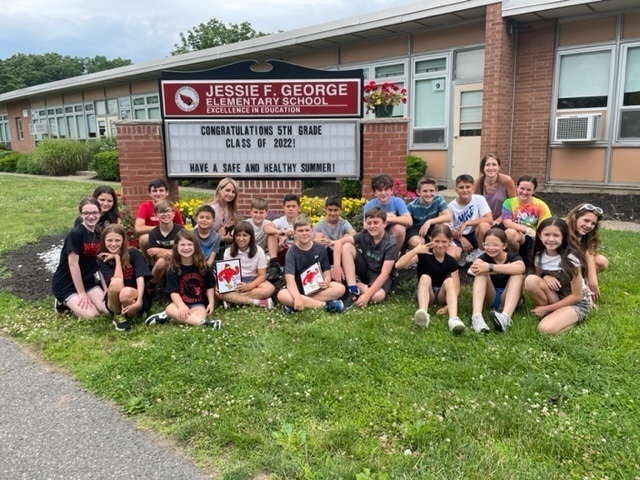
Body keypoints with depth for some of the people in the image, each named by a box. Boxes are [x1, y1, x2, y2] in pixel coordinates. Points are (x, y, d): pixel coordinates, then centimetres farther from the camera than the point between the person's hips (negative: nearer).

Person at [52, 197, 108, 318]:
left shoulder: (99, 234, 2)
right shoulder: (75, 234, -21)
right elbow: (73, 265, -20)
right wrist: (81, 293, -17)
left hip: (87, 280, 7)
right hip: (65, 283, -7)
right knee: (90, 314, -20)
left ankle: (73, 302, 13)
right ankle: (64, 302, 8)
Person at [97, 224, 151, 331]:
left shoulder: (133, 253, -7)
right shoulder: (102, 260, -3)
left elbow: (140, 278, -17)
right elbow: (117, 281, -18)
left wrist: (138, 301, -29)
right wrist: (117, 258, -14)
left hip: (136, 296, -2)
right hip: (114, 302, 2)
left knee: (126, 293, -38)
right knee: (116, 283, -32)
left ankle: (132, 315, -5)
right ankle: (118, 315, -7)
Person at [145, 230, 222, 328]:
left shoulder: (203, 266, 1)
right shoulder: (173, 269, -4)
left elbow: (209, 287, 10)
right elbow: (173, 292, -12)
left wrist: (211, 303, -3)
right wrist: (182, 306, -29)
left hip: (198, 303, 0)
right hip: (181, 302, 0)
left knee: (199, 316, -34)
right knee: (169, 309, -35)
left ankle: (167, 317, -13)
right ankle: (204, 323, -38)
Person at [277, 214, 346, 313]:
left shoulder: (320, 249, -2)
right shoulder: (292, 252, -13)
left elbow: (327, 270, 4)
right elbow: (289, 278, -27)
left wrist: (327, 280, -22)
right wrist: (297, 297, -45)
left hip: (317, 287, 4)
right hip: (298, 288, -3)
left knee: (340, 288, -23)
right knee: (282, 295, -36)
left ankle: (294, 305, -29)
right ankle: (325, 304, -30)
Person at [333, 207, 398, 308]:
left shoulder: (391, 244, -23)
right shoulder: (364, 234, -11)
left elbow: (384, 274, -29)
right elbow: (339, 242, -14)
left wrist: (367, 295, -37)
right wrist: (337, 266, -27)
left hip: (380, 276, -4)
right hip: (365, 269, 4)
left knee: (377, 296, -39)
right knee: (347, 246, -20)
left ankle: (355, 285, -7)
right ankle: (353, 290, -21)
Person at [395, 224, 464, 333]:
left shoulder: (451, 262, -4)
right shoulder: (424, 255, -9)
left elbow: (456, 288, -9)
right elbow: (399, 265, -22)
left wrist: (448, 305, -26)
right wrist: (415, 250, -31)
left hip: (442, 295, 1)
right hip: (425, 293, -1)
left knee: (449, 281, -28)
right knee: (425, 277, -31)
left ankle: (453, 318, -48)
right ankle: (423, 313, -55)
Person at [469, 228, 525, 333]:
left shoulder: (513, 257, -7)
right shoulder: (485, 257, -2)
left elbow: (520, 268, -34)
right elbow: (474, 268, -28)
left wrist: (490, 267, -40)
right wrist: (507, 269, -34)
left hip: (507, 299, -1)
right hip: (489, 298, 1)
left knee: (518, 274, -25)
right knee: (481, 273, -22)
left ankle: (505, 317, -47)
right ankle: (476, 316, -42)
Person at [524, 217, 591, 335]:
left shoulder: (570, 259, -21)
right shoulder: (539, 257, -6)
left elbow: (577, 296, -17)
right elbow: (537, 281, 9)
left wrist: (546, 308, -17)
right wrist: (545, 277, -16)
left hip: (576, 303, -5)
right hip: (554, 298, 5)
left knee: (547, 328, -33)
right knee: (530, 280, -25)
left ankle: (570, 318, -2)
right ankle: (553, 313, -7)